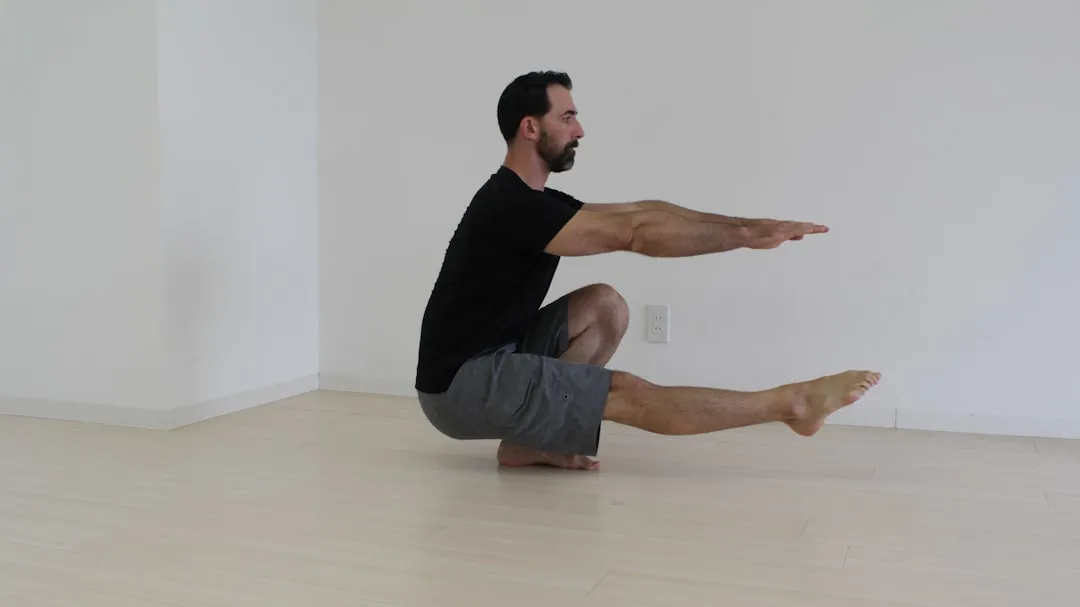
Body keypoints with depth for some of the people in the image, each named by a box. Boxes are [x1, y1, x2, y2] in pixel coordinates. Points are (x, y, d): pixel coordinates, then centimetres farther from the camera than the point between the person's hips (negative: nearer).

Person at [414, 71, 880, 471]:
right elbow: (636, 235, -24)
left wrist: (746, 224, 2)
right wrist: (746, 237, -17)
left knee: (606, 307, 3)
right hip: (460, 385, -10)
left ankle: (529, 441, 0)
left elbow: (638, 211, 8)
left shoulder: (535, 201, 11)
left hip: (494, 357, 10)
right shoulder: (512, 205, -21)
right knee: (628, 393, -15)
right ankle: (792, 403, -5)